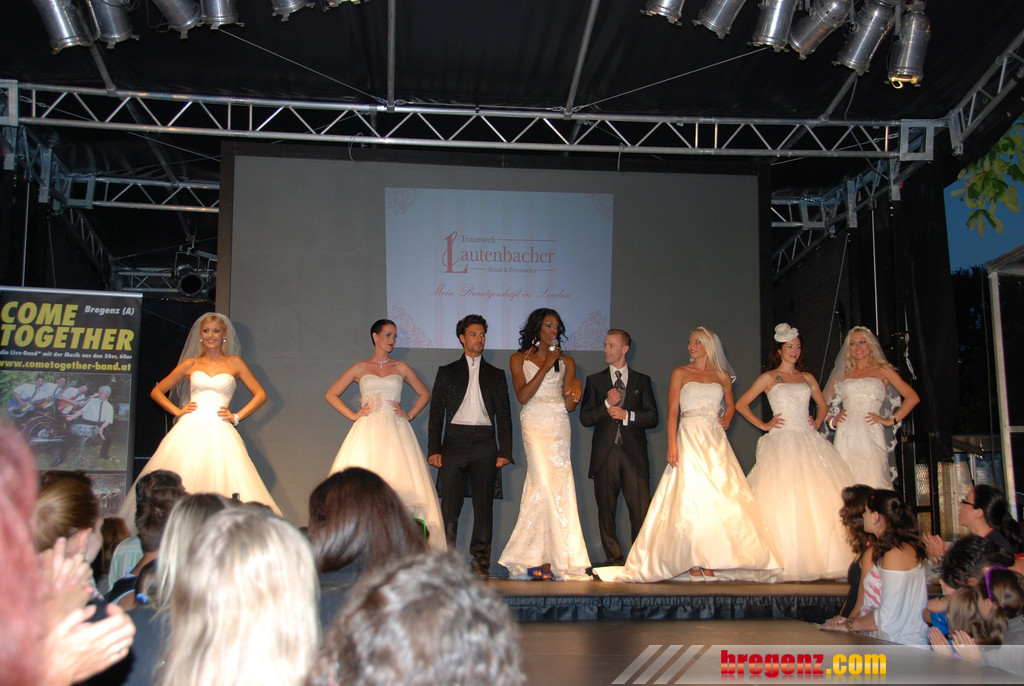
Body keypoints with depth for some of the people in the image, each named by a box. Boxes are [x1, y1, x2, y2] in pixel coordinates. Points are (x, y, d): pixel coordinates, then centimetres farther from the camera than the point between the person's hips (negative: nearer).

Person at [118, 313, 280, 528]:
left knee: (222, 484, -12)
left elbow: (260, 395, 10)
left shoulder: (234, 363, 11)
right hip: (189, 431, 1)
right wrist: (177, 411, 5)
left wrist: (237, 416, 2)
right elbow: (157, 392, 19)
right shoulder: (190, 364, 14)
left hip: (220, 433, -1)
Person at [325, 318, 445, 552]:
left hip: (396, 433, 1)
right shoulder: (360, 368, 11)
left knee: (400, 484, -10)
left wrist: (409, 415, 9)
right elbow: (331, 395, 13)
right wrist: (352, 415, 4)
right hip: (367, 432, -1)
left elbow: (424, 394, 22)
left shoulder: (401, 368, 14)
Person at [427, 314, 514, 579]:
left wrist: (504, 451, 0)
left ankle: (480, 564, 8)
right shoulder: (447, 372, 13)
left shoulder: (496, 375, 15)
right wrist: (434, 449, -3)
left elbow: (504, 415, 11)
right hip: (454, 442, -1)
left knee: (484, 506, 1)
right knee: (449, 507, -4)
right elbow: (436, 413, 8)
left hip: (485, 444, 1)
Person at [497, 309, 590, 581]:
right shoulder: (519, 359, 10)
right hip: (534, 423, -3)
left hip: (559, 425, 3)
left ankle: (536, 556, -1)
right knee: (546, 483, -15)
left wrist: (575, 392, -11)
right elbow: (522, 395, -5)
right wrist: (546, 366, -6)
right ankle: (547, 558, -10)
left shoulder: (566, 361, 16)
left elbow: (570, 405, 12)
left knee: (557, 484, -7)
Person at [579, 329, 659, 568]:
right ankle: (613, 558, 10)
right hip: (605, 453, 1)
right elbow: (584, 418, 6)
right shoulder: (594, 381, 14)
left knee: (641, 509, -6)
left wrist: (627, 415, -8)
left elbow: (652, 418, 6)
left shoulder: (642, 381, 13)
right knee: (606, 510, 2)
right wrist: (607, 404, -7)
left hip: (634, 452, -1)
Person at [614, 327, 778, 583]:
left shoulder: (723, 376, 13)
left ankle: (712, 562, 0)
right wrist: (672, 445, -10)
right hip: (689, 439, -2)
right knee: (690, 498, -9)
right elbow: (672, 411, 1)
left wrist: (726, 420, 5)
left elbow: (730, 405, 27)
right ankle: (693, 563, -8)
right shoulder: (680, 373, 7)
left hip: (715, 441, 2)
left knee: (718, 499, -4)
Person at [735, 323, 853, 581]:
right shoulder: (769, 378, 6)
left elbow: (823, 405, 29)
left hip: (808, 441, 4)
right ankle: (788, 562, -8)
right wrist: (763, 425, 0)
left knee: (819, 498, -7)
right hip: (782, 441, -4)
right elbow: (741, 404, 5)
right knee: (784, 499, -11)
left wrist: (817, 423, 11)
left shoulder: (807, 378, 17)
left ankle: (821, 558, -1)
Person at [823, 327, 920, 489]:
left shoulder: (882, 370, 11)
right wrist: (832, 420, 4)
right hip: (846, 437, 2)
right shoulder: (842, 374, 17)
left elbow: (913, 397, 5)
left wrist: (891, 420, -1)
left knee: (872, 480, -11)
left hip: (871, 436, -2)